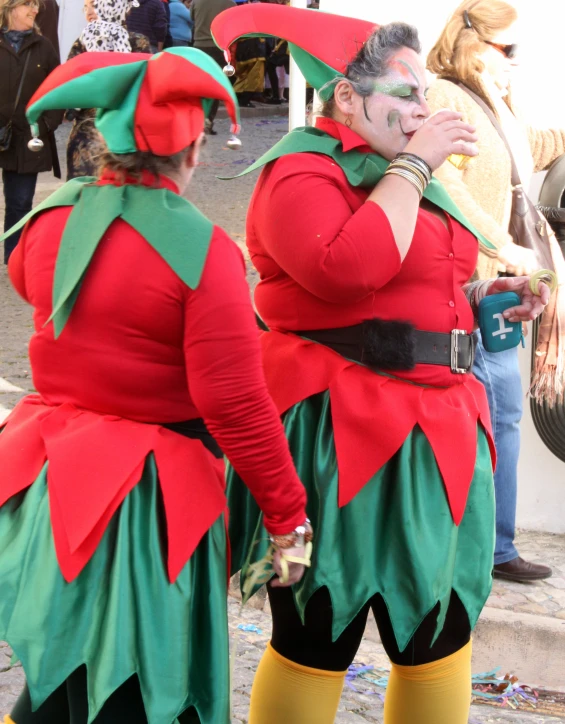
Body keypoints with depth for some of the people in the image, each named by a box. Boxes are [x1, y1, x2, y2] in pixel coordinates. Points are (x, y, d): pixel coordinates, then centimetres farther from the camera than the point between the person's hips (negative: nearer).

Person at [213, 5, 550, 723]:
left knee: (440, 632, 12)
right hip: (340, 433, -9)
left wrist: (479, 294, 13)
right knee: (317, 643, 0)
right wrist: (413, 165, -17)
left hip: (433, 433, 9)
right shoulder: (304, 170, -9)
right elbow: (346, 269, -28)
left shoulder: (395, 171, 19)